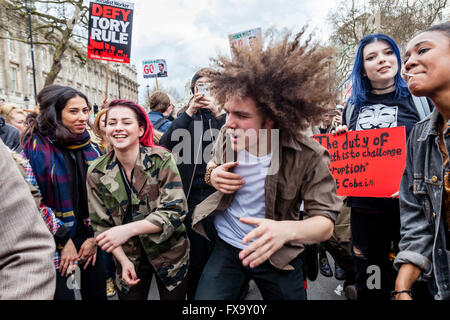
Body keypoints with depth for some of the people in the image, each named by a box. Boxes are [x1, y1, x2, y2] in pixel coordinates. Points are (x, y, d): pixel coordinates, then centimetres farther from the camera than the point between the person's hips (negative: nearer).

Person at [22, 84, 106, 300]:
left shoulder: (89, 147, 4)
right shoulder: (37, 147, -11)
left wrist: (95, 236, -1)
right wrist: (63, 241, -14)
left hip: (89, 239, 5)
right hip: (54, 244, -4)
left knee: (96, 293, 15)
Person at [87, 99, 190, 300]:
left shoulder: (162, 160, -16)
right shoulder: (96, 173, -7)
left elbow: (175, 211, -20)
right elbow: (101, 225, -1)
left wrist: (129, 229, -30)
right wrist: (123, 260, -12)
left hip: (169, 255, -1)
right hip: (129, 260, 2)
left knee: (173, 297, 13)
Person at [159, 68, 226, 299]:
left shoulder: (226, 113, 5)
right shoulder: (186, 116, 9)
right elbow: (165, 144, -6)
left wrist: (218, 114, -16)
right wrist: (189, 112, -10)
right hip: (193, 196, 1)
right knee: (196, 256, 11)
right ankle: (194, 297, 32)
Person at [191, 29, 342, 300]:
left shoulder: (309, 157, -22)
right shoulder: (229, 135, -10)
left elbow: (326, 222, -20)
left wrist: (287, 229, -42)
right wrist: (212, 173, -14)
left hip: (276, 255, -2)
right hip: (225, 247, 3)